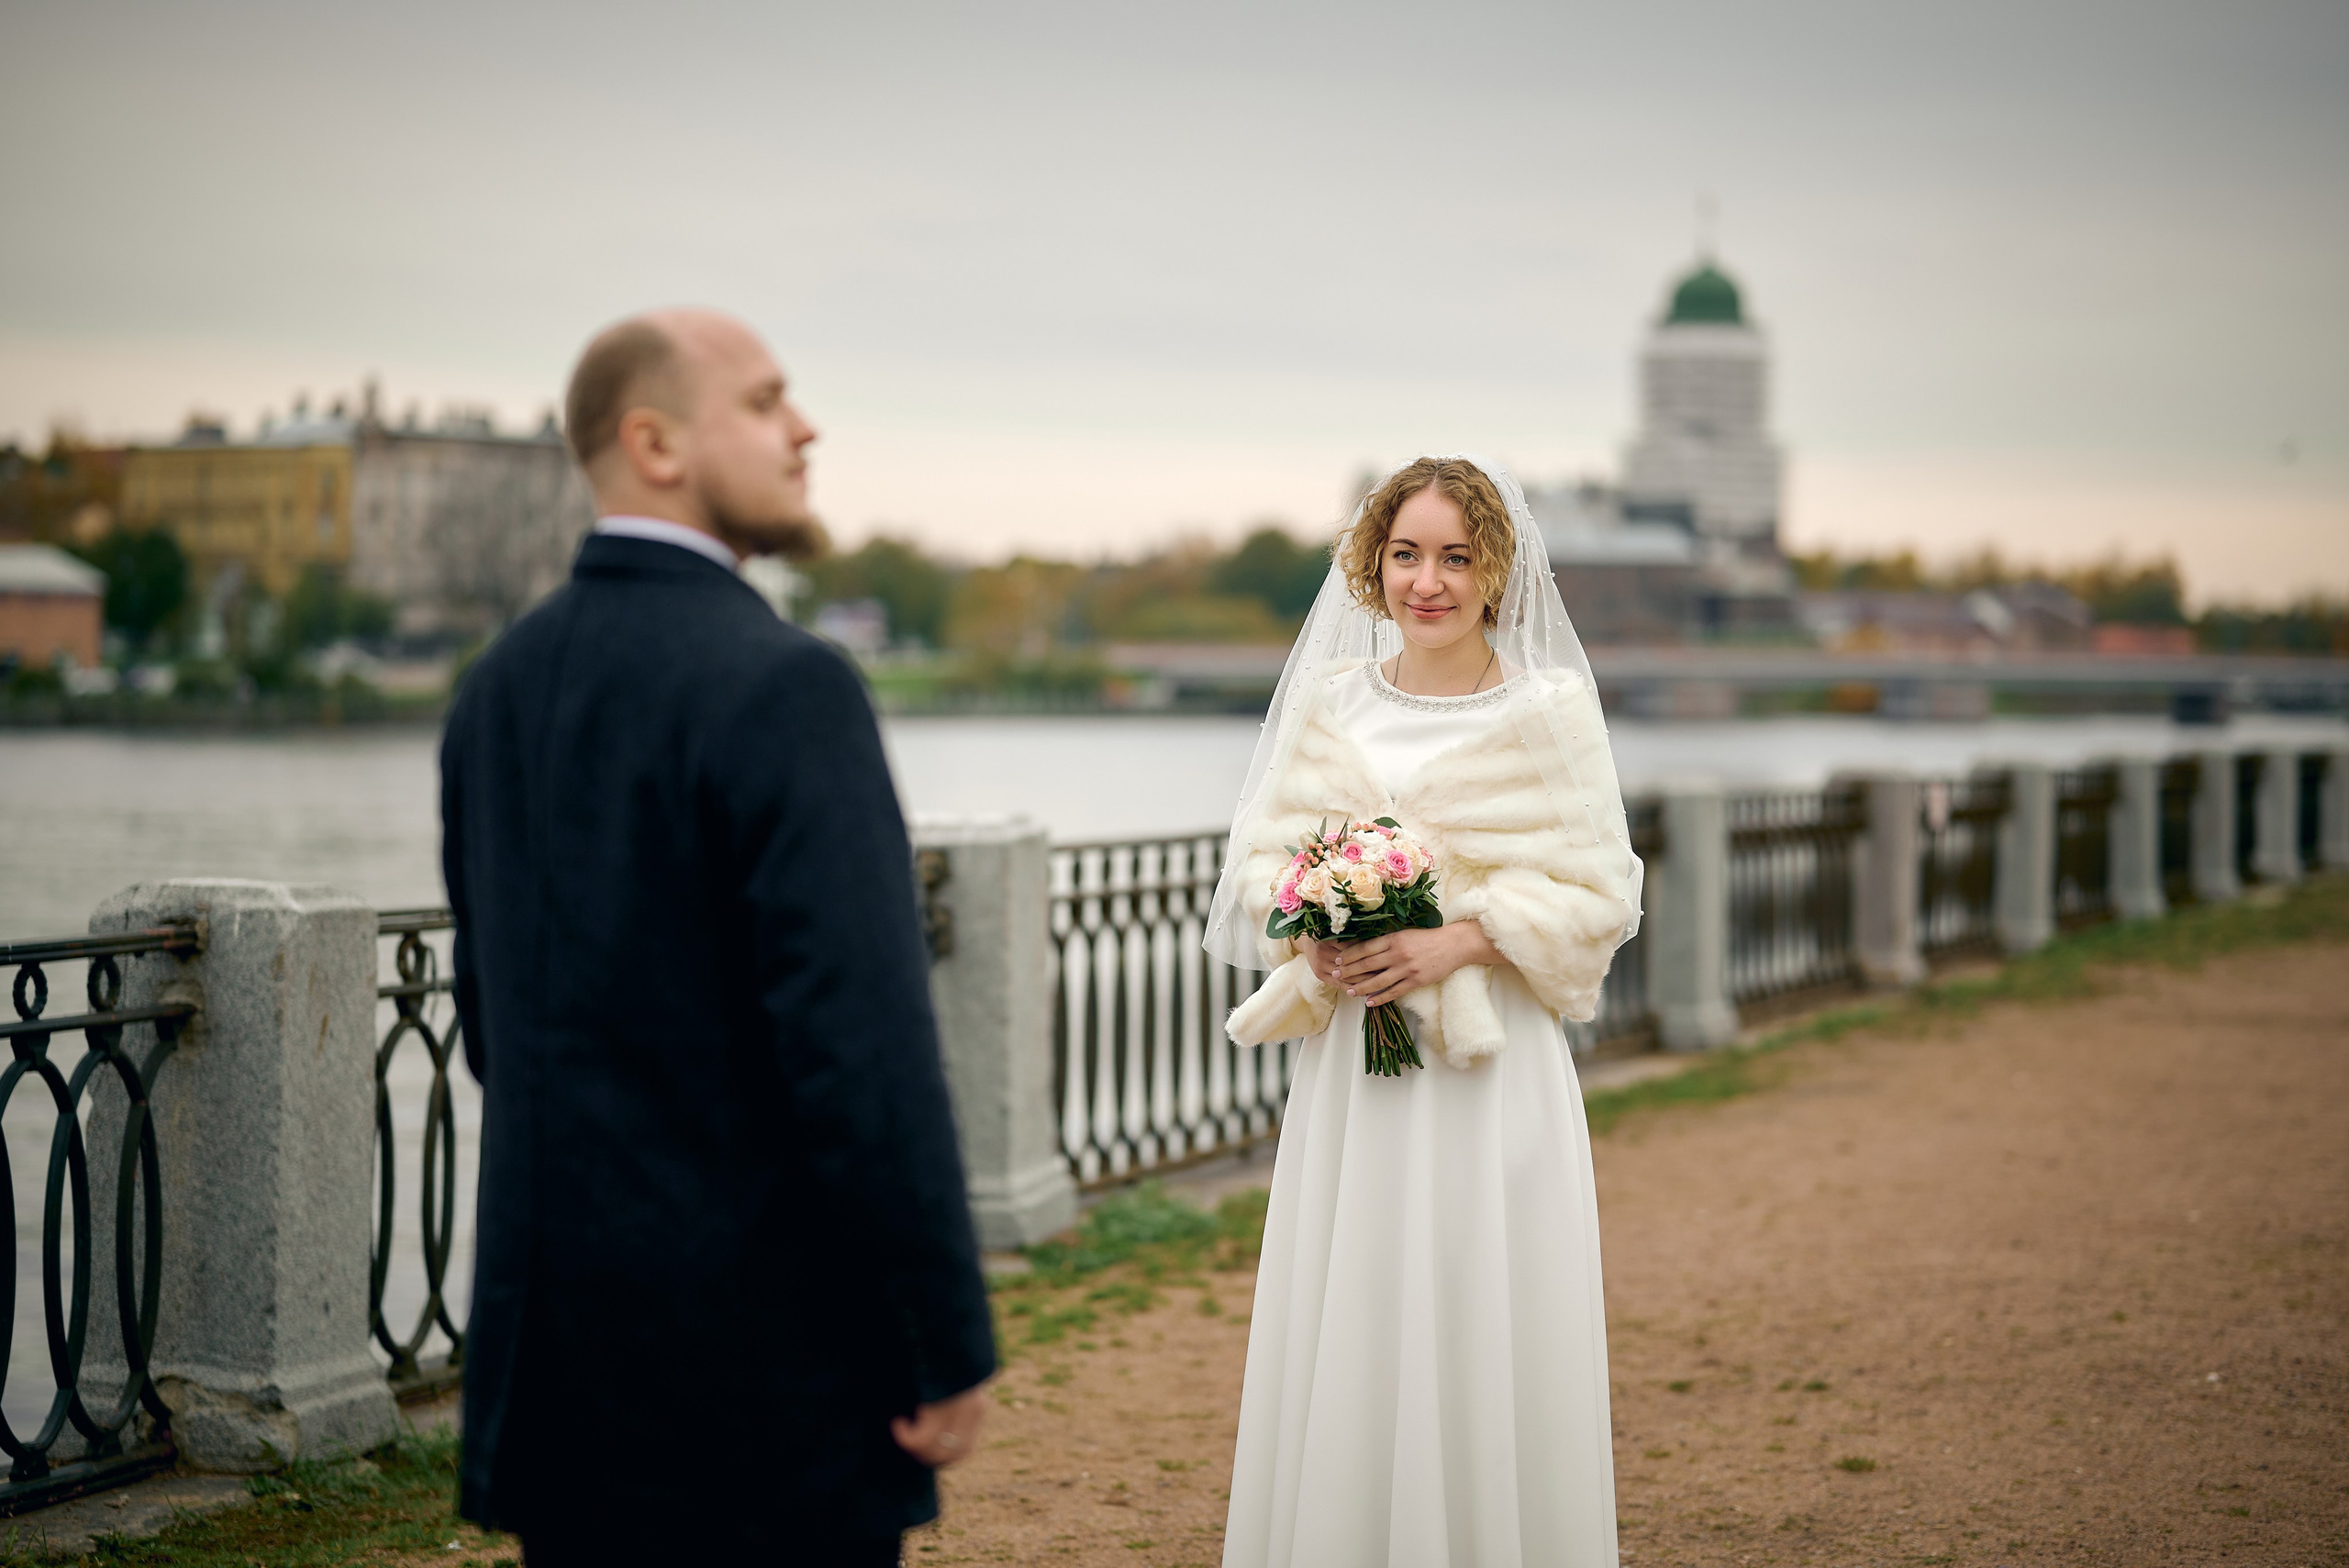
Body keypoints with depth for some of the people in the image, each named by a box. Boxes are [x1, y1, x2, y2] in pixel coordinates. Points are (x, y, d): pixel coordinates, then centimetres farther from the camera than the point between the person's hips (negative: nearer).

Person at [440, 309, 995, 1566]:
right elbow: (865, 1046, -21)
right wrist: (951, 1348, -14)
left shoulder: (499, 687, 8)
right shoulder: (781, 685, -17)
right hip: (760, 1345, -7)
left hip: (556, 1323, 8)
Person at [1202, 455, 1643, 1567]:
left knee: (1488, 1344, -1)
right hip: (1350, 1067, 3)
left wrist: (1456, 943, -17)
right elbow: (1263, 857, 11)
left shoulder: (1550, 707, -2)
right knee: (1345, 1340, 5)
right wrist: (1317, 934, -10)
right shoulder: (1331, 699, 9)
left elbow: (1597, 894, -4)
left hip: (1493, 1068, -3)